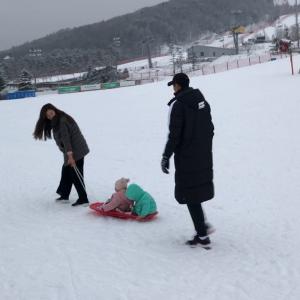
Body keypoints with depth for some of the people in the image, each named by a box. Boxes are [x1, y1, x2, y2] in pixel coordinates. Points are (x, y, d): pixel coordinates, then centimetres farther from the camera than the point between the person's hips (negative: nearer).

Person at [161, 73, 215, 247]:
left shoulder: (178, 105, -15)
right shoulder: (202, 101, 9)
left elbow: (175, 134, -18)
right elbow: (210, 128, 14)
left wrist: (166, 156, -12)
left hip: (187, 157, -7)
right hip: (204, 156, 8)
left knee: (190, 195, 1)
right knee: (198, 191, 22)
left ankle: (203, 236, 4)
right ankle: (203, 226, 20)